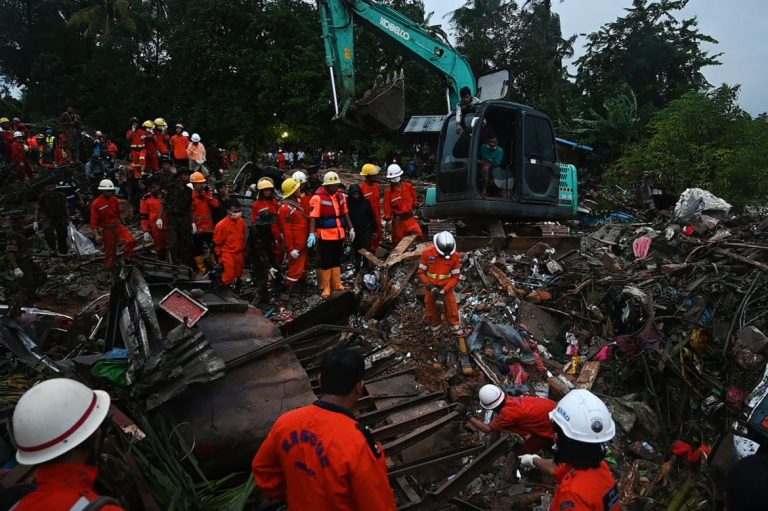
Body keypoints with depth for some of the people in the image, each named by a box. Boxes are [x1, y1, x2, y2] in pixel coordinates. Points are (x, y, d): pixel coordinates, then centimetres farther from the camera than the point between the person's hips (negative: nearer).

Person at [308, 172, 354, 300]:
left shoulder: (341, 195, 6)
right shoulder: (318, 197, -14)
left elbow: (345, 213, 15)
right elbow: (313, 217, -17)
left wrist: (351, 228, 14)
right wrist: (312, 233, -25)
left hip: (339, 234, 6)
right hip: (325, 235, -6)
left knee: (337, 260, 17)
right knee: (326, 261, 1)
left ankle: (336, 284, 30)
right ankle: (325, 288, 11)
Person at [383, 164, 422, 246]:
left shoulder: (409, 187, -2)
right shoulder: (389, 192, -9)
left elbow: (414, 200, 11)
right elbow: (387, 208, -6)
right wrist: (387, 221, -5)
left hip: (410, 218, 2)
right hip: (398, 220, -2)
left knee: (419, 235, -12)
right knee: (398, 242, 9)